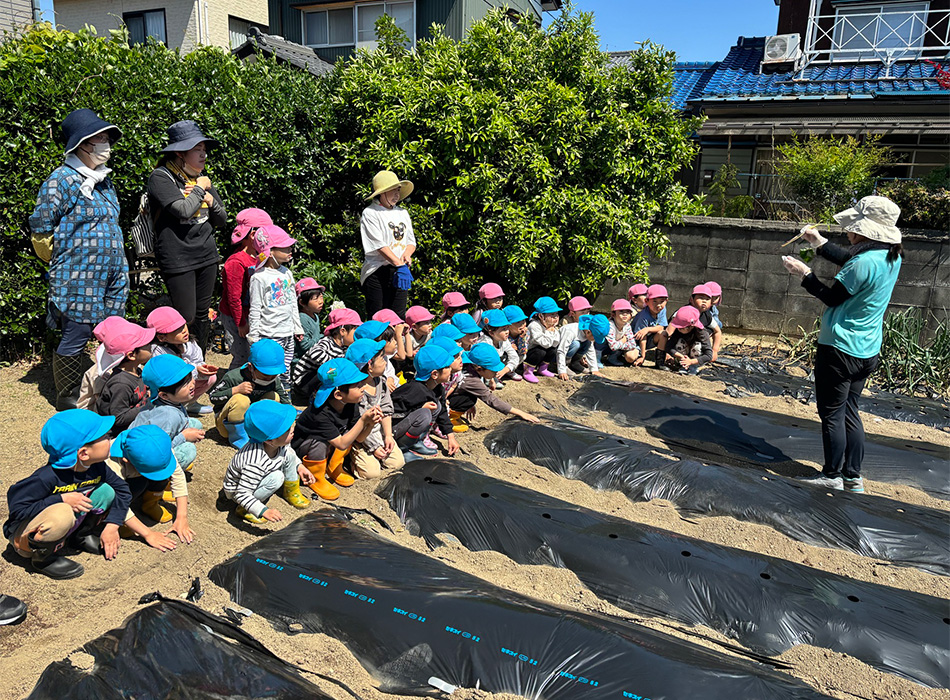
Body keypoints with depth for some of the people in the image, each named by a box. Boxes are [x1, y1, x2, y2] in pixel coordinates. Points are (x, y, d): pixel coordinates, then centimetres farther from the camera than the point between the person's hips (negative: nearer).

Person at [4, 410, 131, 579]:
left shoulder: (97, 467, -11)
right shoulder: (48, 477, -31)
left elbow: (123, 490, 0)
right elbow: (16, 508, -29)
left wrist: (112, 526, -10)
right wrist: (61, 500, -33)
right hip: (24, 534, -6)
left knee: (106, 492, -11)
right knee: (62, 514, -39)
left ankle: (80, 536, 9)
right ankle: (40, 558, -11)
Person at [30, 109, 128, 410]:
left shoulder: (104, 180, 14)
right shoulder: (62, 179, -10)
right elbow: (41, 227, -10)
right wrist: (64, 262, 0)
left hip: (113, 275, 7)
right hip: (78, 279, -7)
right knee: (75, 338, 0)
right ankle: (68, 406, 15)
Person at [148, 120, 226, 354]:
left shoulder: (202, 178, 13)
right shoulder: (161, 177, -8)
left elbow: (222, 220, 15)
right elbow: (183, 210, -24)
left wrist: (211, 201, -4)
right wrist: (200, 189, -8)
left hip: (207, 255, 7)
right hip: (178, 259, -6)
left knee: (202, 316, 12)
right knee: (186, 318, -5)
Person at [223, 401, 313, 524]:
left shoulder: (276, 444, -19)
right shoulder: (255, 463, -42)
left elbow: (285, 450, 8)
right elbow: (242, 494, -37)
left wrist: (299, 467, 2)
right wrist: (264, 511, -44)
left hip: (259, 479, 8)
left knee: (289, 454, -6)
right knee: (277, 477, -31)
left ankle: (291, 492, 16)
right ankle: (244, 510, -11)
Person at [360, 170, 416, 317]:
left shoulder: (402, 212, 17)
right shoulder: (370, 213, -3)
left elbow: (411, 241, 16)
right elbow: (379, 245, -13)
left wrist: (406, 255, -7)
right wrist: (399, 264, -22)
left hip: (401, 272, 5)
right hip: (377, 272, -5)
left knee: (398, 316, 4)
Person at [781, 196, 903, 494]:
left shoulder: (864, 262, -24)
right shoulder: (892, 257, 4)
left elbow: (832, 297, -14)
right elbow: (849, 261, 20)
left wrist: (805, 273, -5)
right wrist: (821, 243, 23)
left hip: (840, 349, -9)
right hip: (867, 351, 9)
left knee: (832, 414, 5)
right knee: (849, 411, 18)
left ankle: (832, 475, 16)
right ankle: (853, 476, 24)